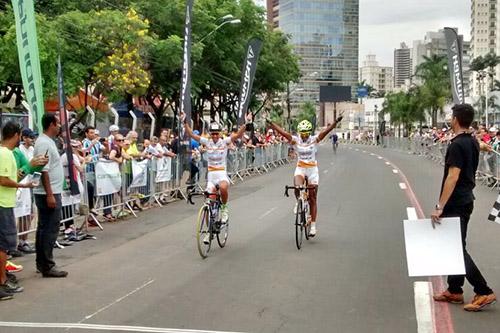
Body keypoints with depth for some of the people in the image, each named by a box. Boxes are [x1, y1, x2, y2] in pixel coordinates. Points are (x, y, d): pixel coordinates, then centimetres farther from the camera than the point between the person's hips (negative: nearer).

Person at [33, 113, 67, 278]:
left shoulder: (47, 141, 14)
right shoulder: (44, 143, -17)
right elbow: (44, 170, -22)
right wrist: (50, 195, -24)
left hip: (49, 192, 10)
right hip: (49, 193, -10)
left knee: (44, 228, 14)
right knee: (50, 230, -7)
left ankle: (41, 263, 21)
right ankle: (47, 266, -4)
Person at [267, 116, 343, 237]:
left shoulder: (315, 139, -6)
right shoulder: (295, 140, -4)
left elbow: (326, 131, -18)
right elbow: (282, 132, -12)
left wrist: (336, 122, -33)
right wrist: (270, 123, -21)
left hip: (312, 169, 0)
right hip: (300, 169, 0)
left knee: (312, 199, 3)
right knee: (297, 186, -31)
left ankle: (313, 226, 9)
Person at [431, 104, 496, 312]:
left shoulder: (457, 145, -20)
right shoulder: (473, 143, 9)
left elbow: (453, 177, -26)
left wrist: (440, 206, -26)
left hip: (455, 204, -10)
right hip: (466, 200, 10)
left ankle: (484, 292, -6)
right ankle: (454, 290, 23)